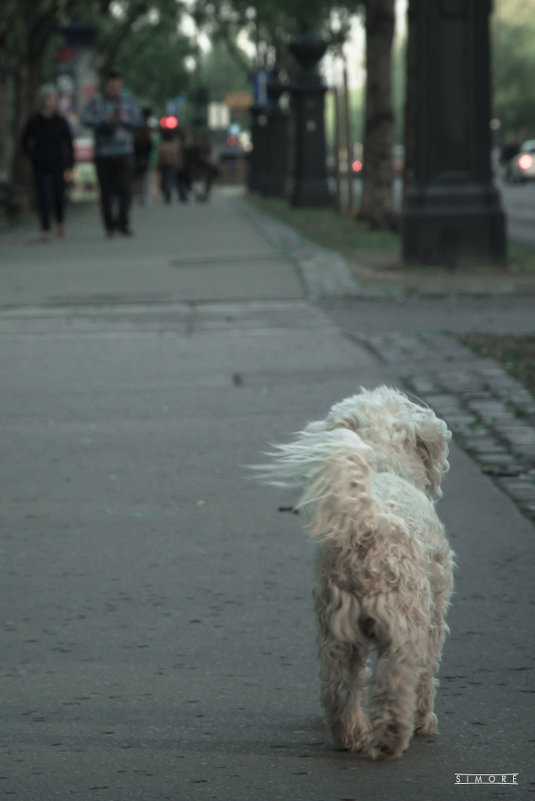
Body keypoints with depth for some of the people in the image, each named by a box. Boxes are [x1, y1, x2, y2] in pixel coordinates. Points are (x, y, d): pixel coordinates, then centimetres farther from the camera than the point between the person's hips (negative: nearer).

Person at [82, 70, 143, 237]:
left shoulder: (129, 100, 10)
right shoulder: (96, 101, 2)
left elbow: (139, 120, 6)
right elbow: (86, 119, -9)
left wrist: (125, 119, -14)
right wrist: (105, 119, -22)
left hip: (124, 152, 1)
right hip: (103, 154, -1)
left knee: (125, 188, -10)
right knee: (106, 190, 1)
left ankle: (124, 223, -2)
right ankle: (110, 225, 10)